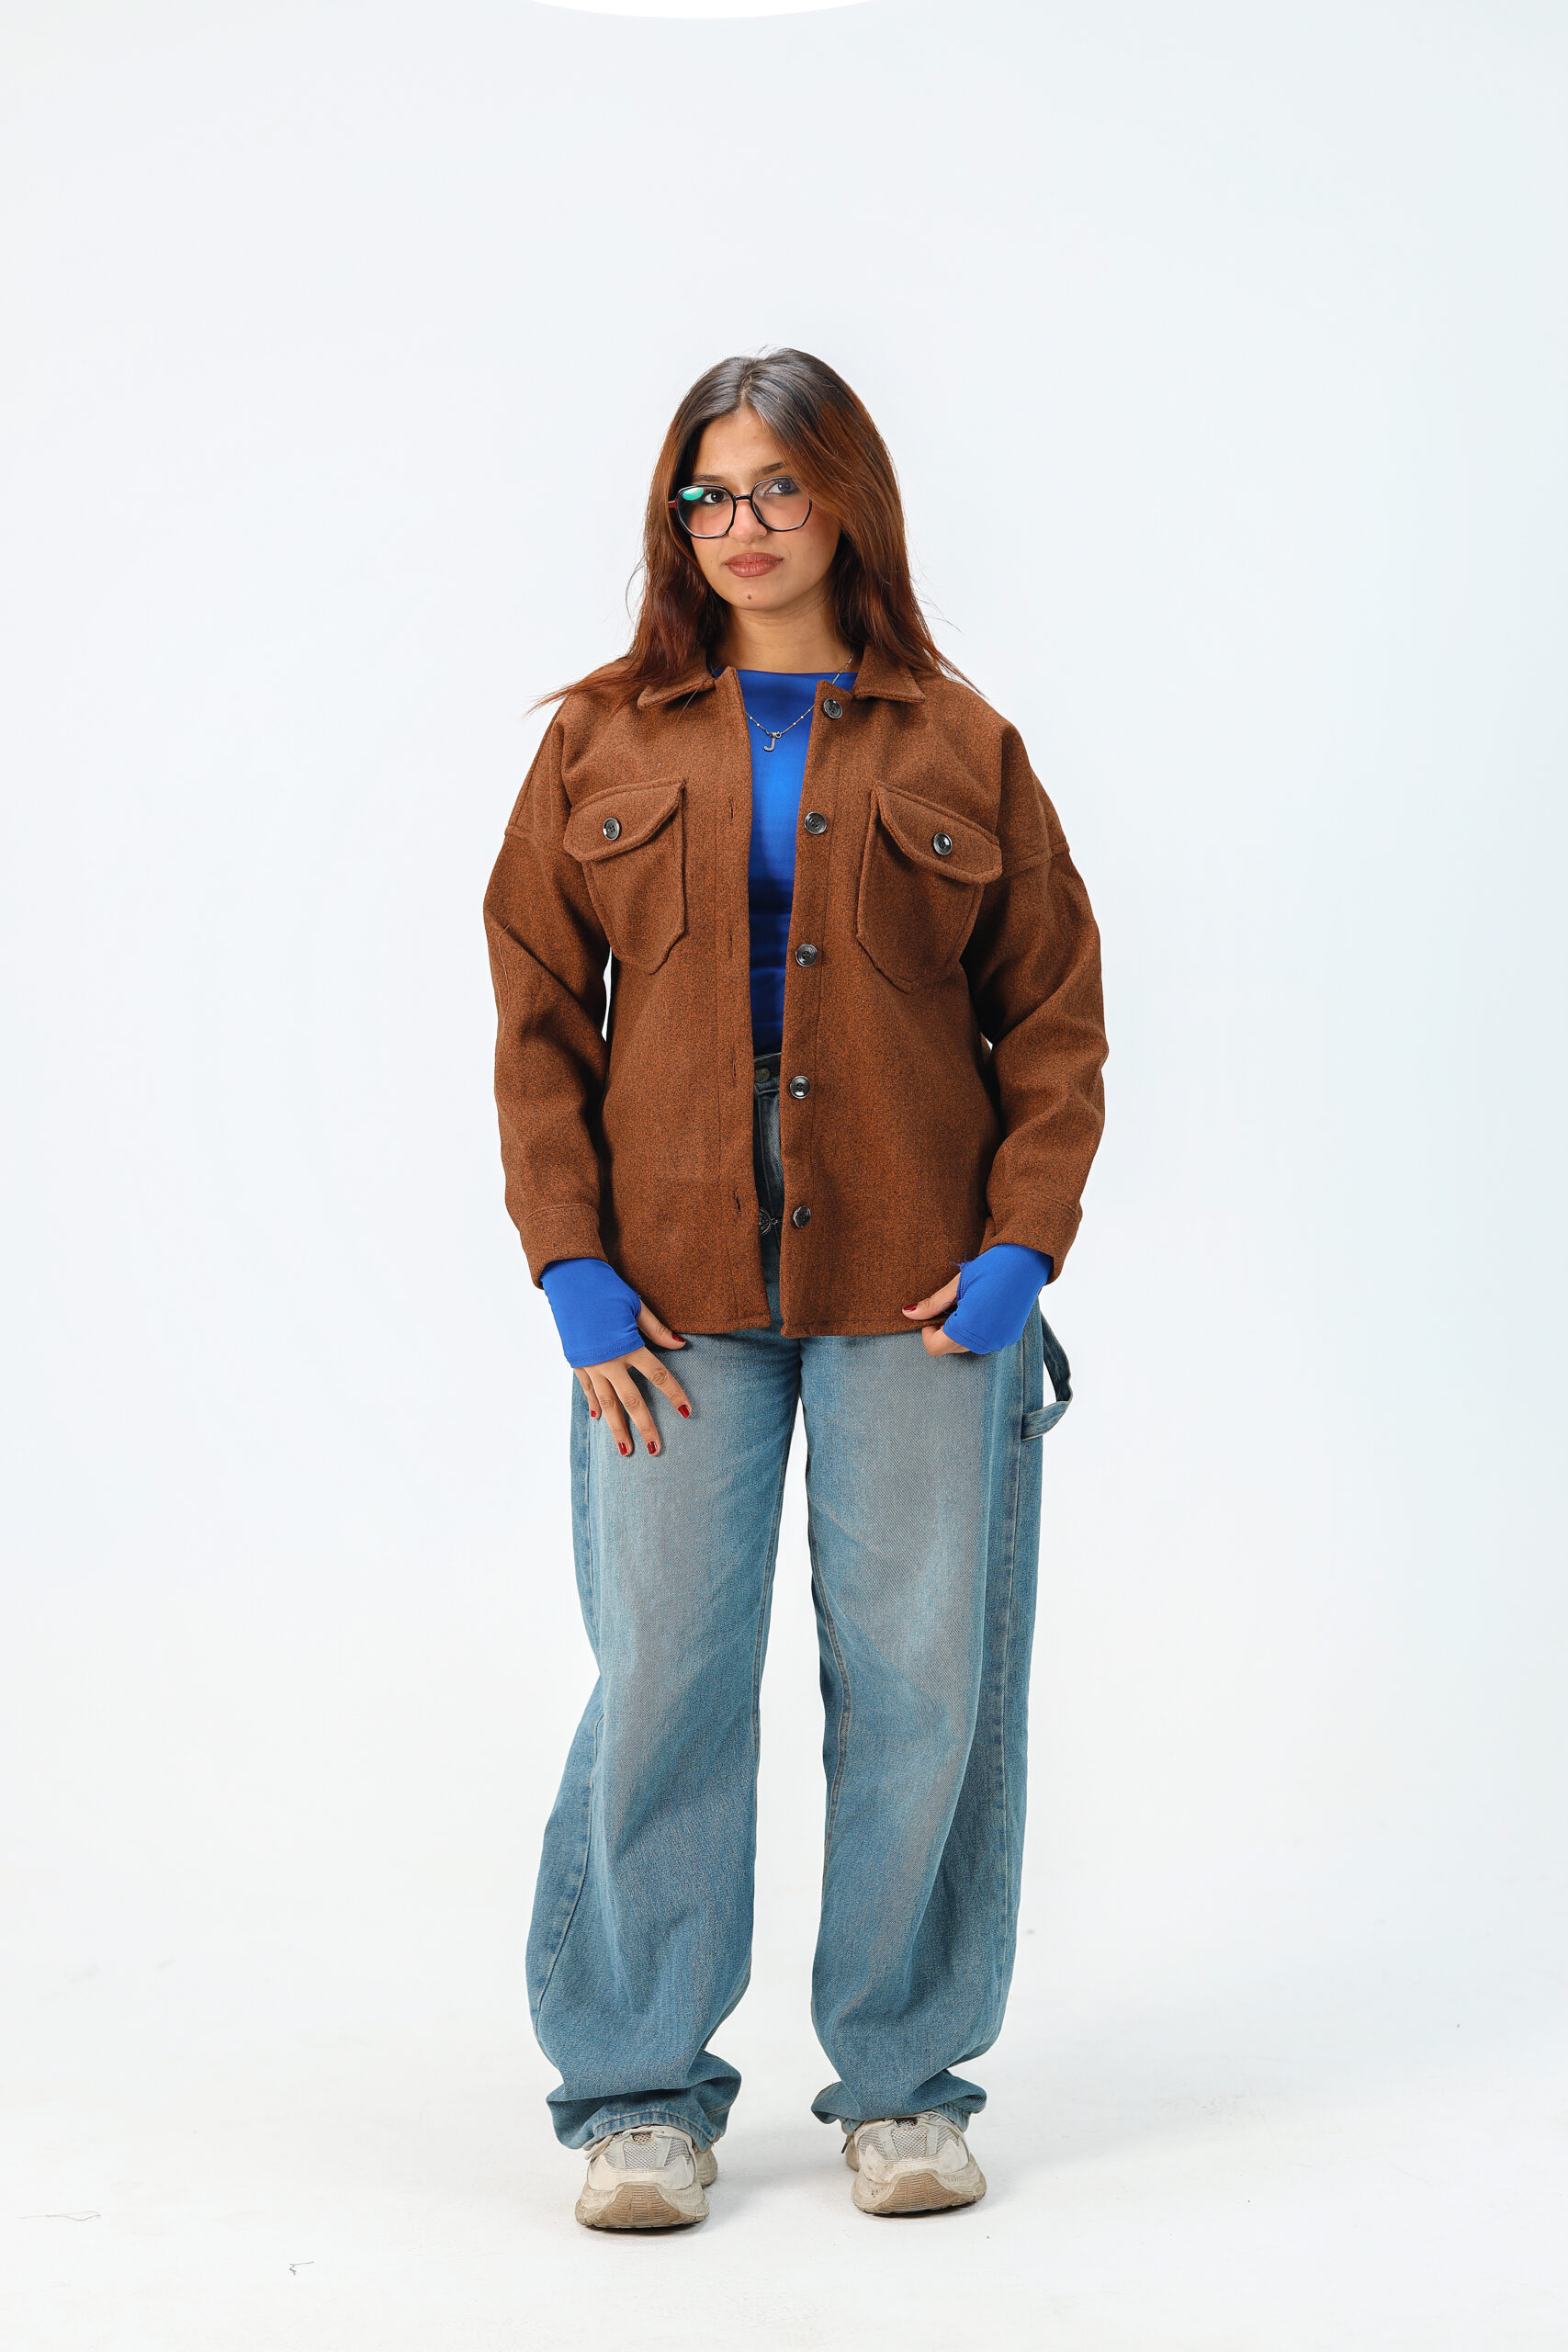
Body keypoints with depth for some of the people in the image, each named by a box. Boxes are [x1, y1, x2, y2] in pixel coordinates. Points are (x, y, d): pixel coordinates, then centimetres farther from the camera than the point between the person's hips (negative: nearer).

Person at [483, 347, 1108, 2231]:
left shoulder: (958, 747, 6)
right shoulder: (600, 744, 7)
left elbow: (1053, 1017, 6)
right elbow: (537, 1021, 5)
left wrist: (1022, 1251, -6)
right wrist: (574, 1272, -4)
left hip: (920, 1291, 0)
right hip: (678, 1293, 0)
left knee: (921, 1677, 4)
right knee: (660, 1677, 2)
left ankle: (903, 2079, 20)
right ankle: (641, 2090, 16)